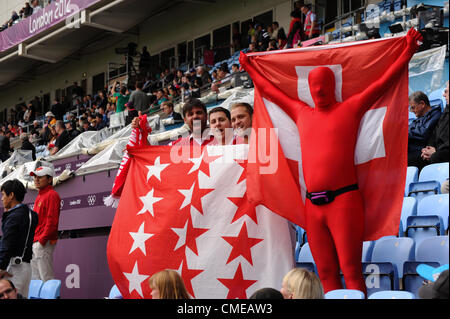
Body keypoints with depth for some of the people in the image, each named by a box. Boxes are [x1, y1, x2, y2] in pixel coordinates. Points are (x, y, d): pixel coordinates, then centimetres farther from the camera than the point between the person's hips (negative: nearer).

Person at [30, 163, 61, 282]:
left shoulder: (51, 195, -9)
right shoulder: (40, 196, 20)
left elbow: (52, 221, -17)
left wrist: (41, 241, -20)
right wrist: (33, 241, 17)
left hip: (44, 243, -10)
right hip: (34, 243, 10)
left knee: (47, 279, -11)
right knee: (35, 278, 10)